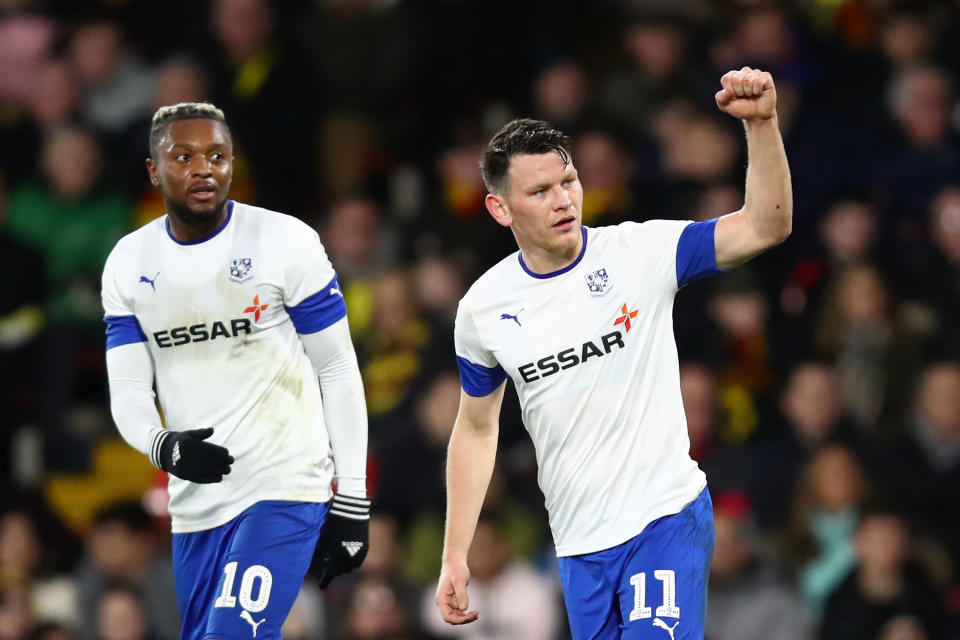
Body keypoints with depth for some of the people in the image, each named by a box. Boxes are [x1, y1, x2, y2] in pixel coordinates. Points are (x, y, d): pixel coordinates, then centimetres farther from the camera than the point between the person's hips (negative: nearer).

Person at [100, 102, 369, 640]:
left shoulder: (287, 243, -6)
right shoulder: (129, 263, 6)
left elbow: (339, 374, -2)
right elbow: (127, 392, 5)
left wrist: (352, 504, -5)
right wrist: (163, 446, -19)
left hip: (285, 492, -5)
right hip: (196, 498, 5)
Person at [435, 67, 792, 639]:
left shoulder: (640, 253, -7)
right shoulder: (483, 308, 2)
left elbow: (766, 227, -15)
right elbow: (477, 428, 15)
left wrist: (761, 122, -30)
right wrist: (455, 557, 14)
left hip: (667, 520, -3)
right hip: (578, 544, 3)